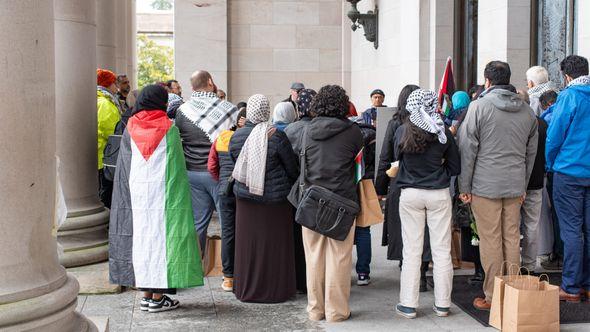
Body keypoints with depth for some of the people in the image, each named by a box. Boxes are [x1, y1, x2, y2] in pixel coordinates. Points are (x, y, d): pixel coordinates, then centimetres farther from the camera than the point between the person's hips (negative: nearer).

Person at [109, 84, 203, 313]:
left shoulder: (130, 129, 4)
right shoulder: (169, 129, -5)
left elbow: (123, 167, 6)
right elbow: (178, 168, -4)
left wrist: (132, 192, 14)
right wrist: (177, 197, 4)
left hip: (137, 194, 4)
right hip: (163, 193, -4)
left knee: (141, 236, 9)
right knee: (162, 235, 0)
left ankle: (146, 295, 14)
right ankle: (158, 297, 2)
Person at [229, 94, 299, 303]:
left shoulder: (236, 137, -3)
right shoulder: (276, 137, -14)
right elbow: (292, 168, -4)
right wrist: (290, 185, 16)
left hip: (245, 198, 3)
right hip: (275, 198, -3)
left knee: (248, 244, 12)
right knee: (274, 245, 7)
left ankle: (246, 289, 21)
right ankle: (275, 289, 14)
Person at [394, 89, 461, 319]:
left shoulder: (402, 132, -6)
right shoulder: (443, 133, -6)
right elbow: (456, 167, 2)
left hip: (410, 194, 0)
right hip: (439, 194, 0)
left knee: (412, 251, 6)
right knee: (442, 251, 7)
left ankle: (408, 304, 9)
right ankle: (442, 304, 14)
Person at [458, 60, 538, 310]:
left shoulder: (479, 106, -6)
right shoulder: (527, 110, 10)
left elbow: (468, 149, -8)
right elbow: (531, 152, 16)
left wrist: (464, 187, -2)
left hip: (485, 185, -5)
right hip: (515, 186, 5)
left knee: (490, 241, -1)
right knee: (512, 238, 10)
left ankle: (493, 297, 4)